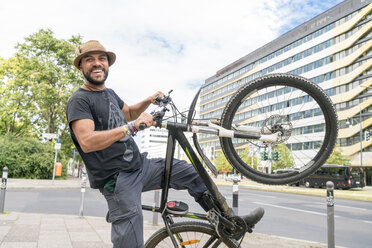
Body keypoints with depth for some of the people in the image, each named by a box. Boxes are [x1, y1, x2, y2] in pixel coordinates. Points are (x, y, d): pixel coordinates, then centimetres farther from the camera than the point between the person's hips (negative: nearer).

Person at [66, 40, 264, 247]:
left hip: (140, 165, 8)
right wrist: (132, 126, -30)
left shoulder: (109, 93, 14)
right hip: (117, 181, -8)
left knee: (190, 172, 4)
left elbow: (128, 113, 32)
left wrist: (149, 101, 13)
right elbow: (86, 142, -26)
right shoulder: (79, 100, -12)